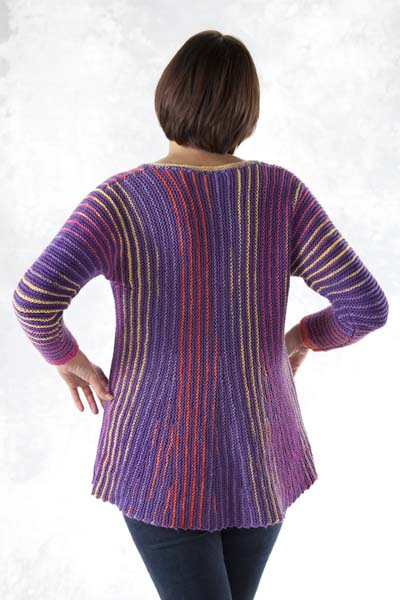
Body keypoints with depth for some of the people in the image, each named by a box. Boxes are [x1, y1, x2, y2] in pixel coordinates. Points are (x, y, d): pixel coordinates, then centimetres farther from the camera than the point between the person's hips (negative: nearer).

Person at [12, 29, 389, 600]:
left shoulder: (123, 199, -15)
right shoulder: (281, 193, -9)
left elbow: (36, 295, -28)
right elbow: (367, 305, -12)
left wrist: (65, 355, -6)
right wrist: (306, 335, 9)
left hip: (165, 457, -3)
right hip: (258, 452, 3)